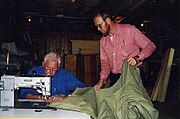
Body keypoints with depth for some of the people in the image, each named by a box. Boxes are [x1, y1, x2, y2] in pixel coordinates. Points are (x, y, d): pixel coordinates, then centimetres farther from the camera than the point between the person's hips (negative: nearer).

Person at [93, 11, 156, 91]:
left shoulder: (129, 30, -8)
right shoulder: (103, 40, 9)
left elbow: (150, 46, -5)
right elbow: (105, 61, 12)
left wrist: (137, 58, -21)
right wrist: (102, 80, -3)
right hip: (114, 78, 5)